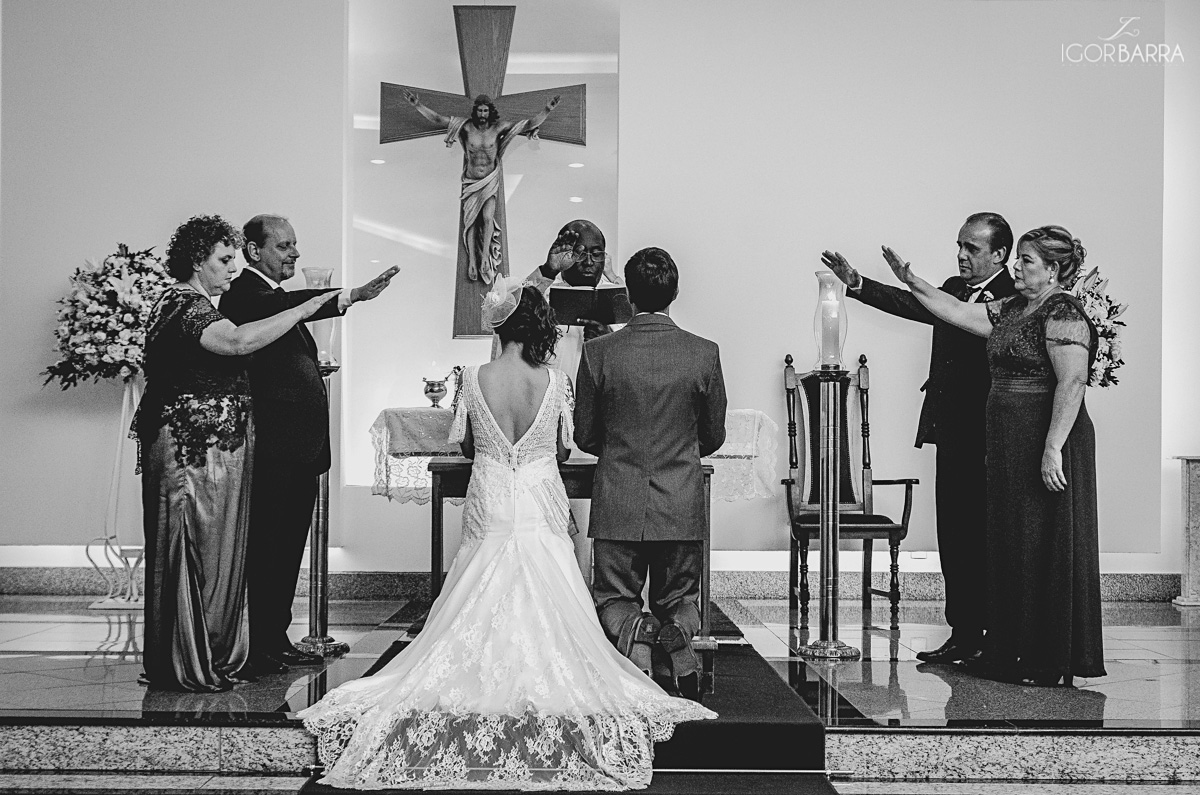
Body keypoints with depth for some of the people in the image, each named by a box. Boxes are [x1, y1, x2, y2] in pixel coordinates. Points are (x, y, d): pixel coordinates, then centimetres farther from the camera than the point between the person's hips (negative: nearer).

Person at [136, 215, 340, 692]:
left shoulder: (188, 304, 18)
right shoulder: (185, 306, -16)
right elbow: (240, 340, -34)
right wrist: (304, 309, -28)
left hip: (202, 448, 11)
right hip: (195, 450, -11)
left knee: (212, 550, 13)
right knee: (195, 551, -4)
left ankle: (210, 656, 21)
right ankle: (189, 666, 4)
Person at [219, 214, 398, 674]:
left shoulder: (278, 296, 21)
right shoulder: (246, 294, -11)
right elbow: (281, 309, -34)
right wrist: (351, 296, -45)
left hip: (299, 448, 10)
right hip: (275, 450, -10)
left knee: (287, 549, 14)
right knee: (268, 549, -4)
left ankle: (276, 642, 23)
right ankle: (261, 650, 4)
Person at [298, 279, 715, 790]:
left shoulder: (474, 379, -7)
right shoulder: (555, 380, -8)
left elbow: (465, 446, 5)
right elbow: (563, 449, 3)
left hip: (490, 511, 1)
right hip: (542, 512, 0)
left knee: (479, 618, 12)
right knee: (545, 615, 9)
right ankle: (544, 681, 11)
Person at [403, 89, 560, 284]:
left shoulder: (498, 128, -9)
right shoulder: (467, 126, -6)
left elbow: (529, 124, -12)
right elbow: (438, 119, -6)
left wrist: (547, 110, -23)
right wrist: (418, 106, -14)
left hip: (490, 183, -1)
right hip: (470, 182, 1)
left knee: (487, 217, -21)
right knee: (470, 221, -7)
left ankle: (485, 258, -17)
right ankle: (472, 262, -6)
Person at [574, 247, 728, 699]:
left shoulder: (599, 352, -7)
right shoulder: (704, 354, -5)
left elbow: (584, 436, 2)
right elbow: (714, 437, 6)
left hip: (618, 505, -1)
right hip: (683, 506, 1)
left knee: (613, 599, 11)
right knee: (679, 597, 19)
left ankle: (634, 633, -16)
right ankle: (678, 633, -6)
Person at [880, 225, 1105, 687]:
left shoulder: (1063, 313, -13)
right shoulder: (1012, 310, 14)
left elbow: (1072, 383, -22)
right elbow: (957, 313, 17)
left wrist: (1052, 449, -26)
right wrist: (912, 283, 11)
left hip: (1046, 441, -9)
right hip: (1009, 444, 9)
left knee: (1047, 548, -2)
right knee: (1011, 544, 12)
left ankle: (1052, 664, 8)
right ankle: (1009, 653, 22)